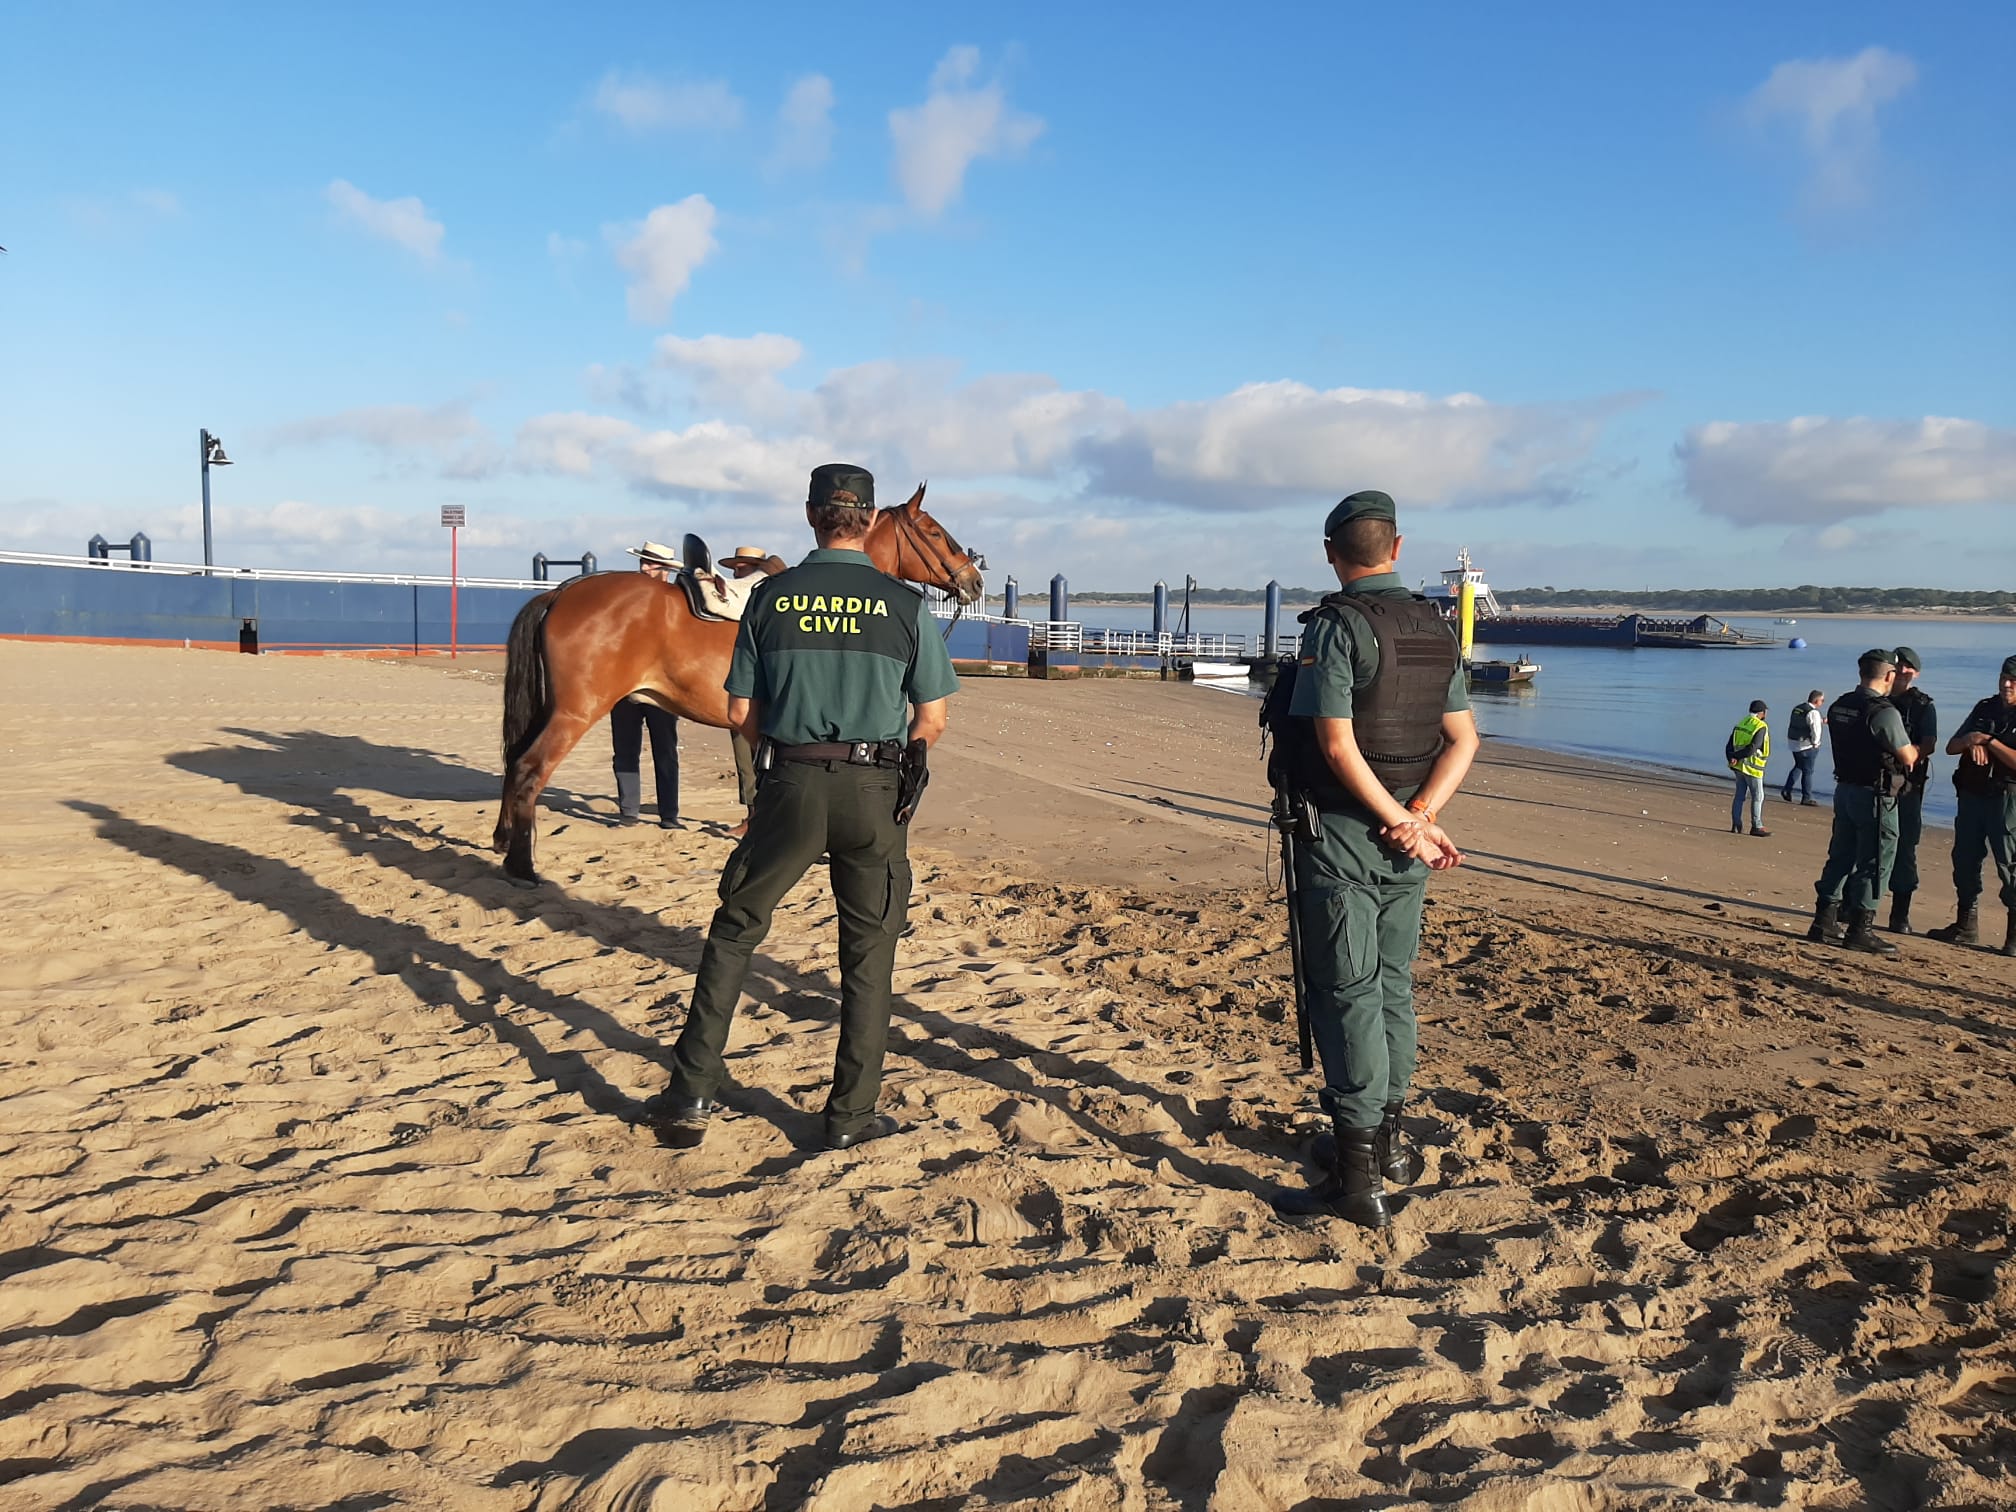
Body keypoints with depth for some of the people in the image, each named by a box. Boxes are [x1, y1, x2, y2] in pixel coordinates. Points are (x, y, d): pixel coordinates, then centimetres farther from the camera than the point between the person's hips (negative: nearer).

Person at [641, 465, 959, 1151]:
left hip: (791, 785, 1)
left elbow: (740, 713, 4)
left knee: (734, 931, 14)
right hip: (875, 792, 0)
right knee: (868, 952, 11)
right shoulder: (905, 603, -1)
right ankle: (851, 1114, 18)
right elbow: (931, 720, 0)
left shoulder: (771, 598, 2)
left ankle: (691, 1094, 15)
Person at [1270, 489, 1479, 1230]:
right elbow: (1463, 740, 4)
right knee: (1392, 986, 17)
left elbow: (1336, 745, -20)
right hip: (1404, 842, 7)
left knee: (1345, 995, -4)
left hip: (1342, 835, -7)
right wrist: (1419, 818, -8)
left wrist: (1401, 823, -14)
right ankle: (1387, 1139, 30)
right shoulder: (1435, 629, 8)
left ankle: (1358, 1176, -2)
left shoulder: (1336, 625, -13)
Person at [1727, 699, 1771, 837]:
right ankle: (1756, 827, 5)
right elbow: (1752, 748, -22)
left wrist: (1732, 758, -6)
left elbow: (1729, 746, 2)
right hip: (1752, 768, -7)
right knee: (1757, 797, 3)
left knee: (1740, 796, 12)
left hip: (1739, 766, 7)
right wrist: (1736, 757, -15)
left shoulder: (1740, 723, 7)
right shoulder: (1761, 727, -14)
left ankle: (1736, 825, 11)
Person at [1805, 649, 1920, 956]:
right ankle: (1859, 930, 2)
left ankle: (1824, 921, 16)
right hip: (1875, 795, -8)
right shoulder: (1884, 712, -18)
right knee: (1873, 864, 0)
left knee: (1840, 856, 13)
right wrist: (1915, 749, 11)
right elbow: (1909, 758, -12)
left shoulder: (1838, 706, 6)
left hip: (1845, 789, 8)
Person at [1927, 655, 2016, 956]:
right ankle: (1966, 925, 20)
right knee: (1965, 859, 10)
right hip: (1972, 794, 6)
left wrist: (1988, 741, -17)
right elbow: (1950, 747, 12)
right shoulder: (1984, 708, 12)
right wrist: (1970, 741, -8)